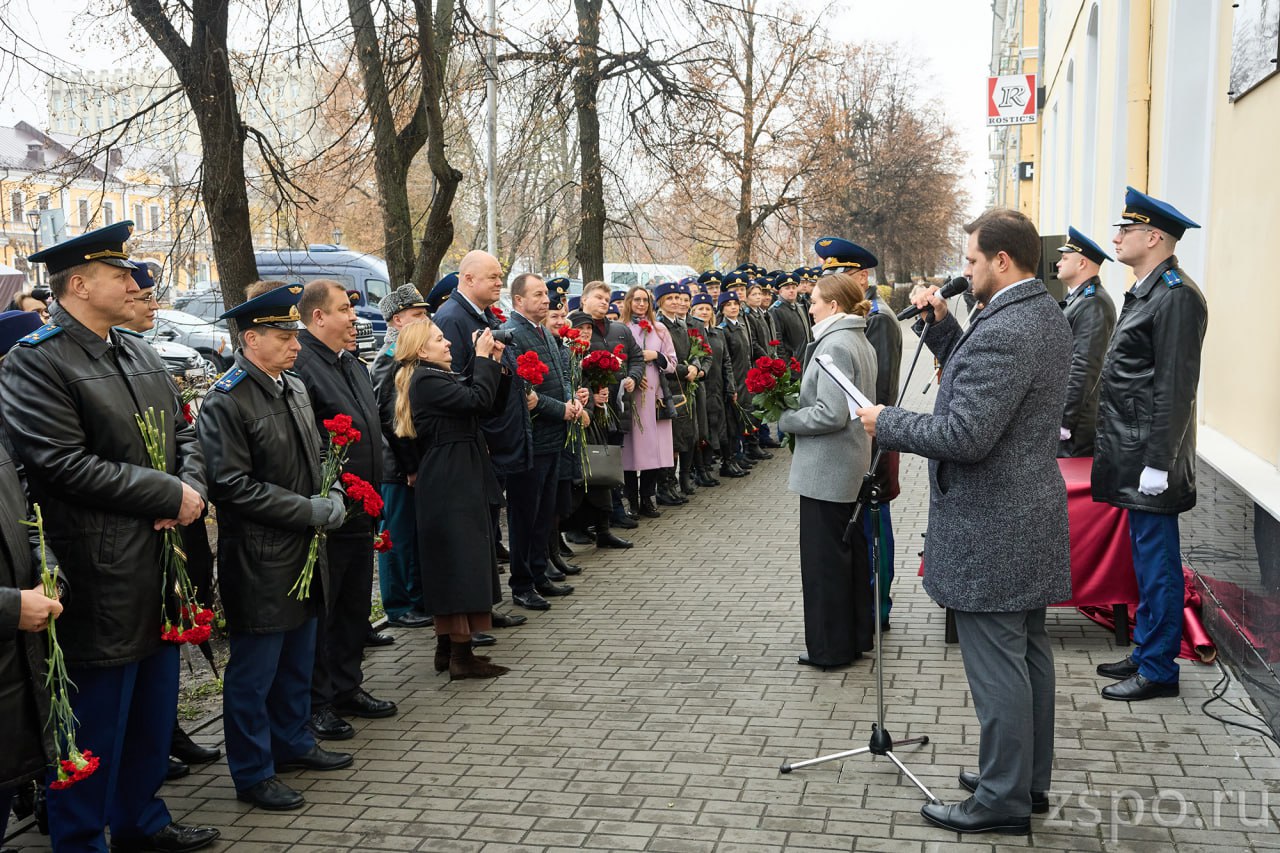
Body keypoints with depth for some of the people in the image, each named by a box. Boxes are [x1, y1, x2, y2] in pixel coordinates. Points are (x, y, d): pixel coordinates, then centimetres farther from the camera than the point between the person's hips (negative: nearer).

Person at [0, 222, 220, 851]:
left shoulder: (141, 355, 13)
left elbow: (184, 433, 17)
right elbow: (63, 465, -22)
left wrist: (192, 489, -5)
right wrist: (169, 495, -17)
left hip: (160, 574, 8)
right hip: (101, 582, -8)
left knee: (154, 710, 20)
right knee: (97, 723, 3)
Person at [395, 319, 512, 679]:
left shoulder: (441, 377, 17)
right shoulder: (425, 380, -13)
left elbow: (490, 400, 13)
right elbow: (478, 399, -24)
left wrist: (493, 362, 3)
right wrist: (483, 358, -13)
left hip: (456, 481, 10)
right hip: (450, 483, -10)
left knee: (451, 563, 13)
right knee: (462, 560, -8)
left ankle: (447, 648, 19)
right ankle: (461, 655, -4)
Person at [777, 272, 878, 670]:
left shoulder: (834, 345, -19)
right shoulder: (860, 343, 12)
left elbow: (830, 414, -25)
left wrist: (785, 418, -11)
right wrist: (796, 401, 10)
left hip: (826, 469, -10)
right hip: (852, 466, 10)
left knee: (824, 557, 0)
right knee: (852, 551, 17)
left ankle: (830, 647, 10)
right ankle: (857, 635, 28)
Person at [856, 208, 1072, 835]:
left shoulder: (1001, 331, -23)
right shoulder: (1046, 315, 10)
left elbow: (965, 435, -26)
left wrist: (887, 423, -13)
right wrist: (942, 326, 7)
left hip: (990, 528, -11)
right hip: (1030, 517, 11)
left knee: (997, 664, 0)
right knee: (1028, 652, 19)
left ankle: (1003, 799, 12)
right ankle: (1029, 778, 32)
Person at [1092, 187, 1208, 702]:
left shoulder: (1176, 296, -16)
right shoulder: (1144, 292, 15)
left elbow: (1176, 386, -20)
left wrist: (1157, 463, -22)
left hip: (1150, 456, -10)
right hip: (1130, 452, 10)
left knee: (1156, 562, -1)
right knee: (1146, 558, 17)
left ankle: (1158, 670, 9)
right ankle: (1145, 652, 28)